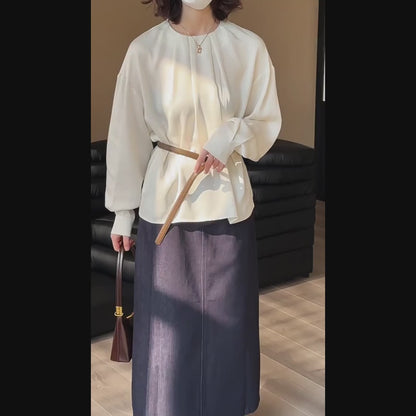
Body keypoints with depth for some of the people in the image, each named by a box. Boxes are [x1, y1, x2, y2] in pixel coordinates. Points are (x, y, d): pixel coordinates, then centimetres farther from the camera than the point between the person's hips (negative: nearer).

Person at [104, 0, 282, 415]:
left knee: (227, 316, 13)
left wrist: (234, 132, -16)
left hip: (229, 204, 1)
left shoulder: (249, 47, -4)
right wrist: (122, 210, 0)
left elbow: (269, 122, 5)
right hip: (164, 204, -1)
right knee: (167, 319, 9)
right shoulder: (144, 50, -6)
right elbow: (128, 134, -2)